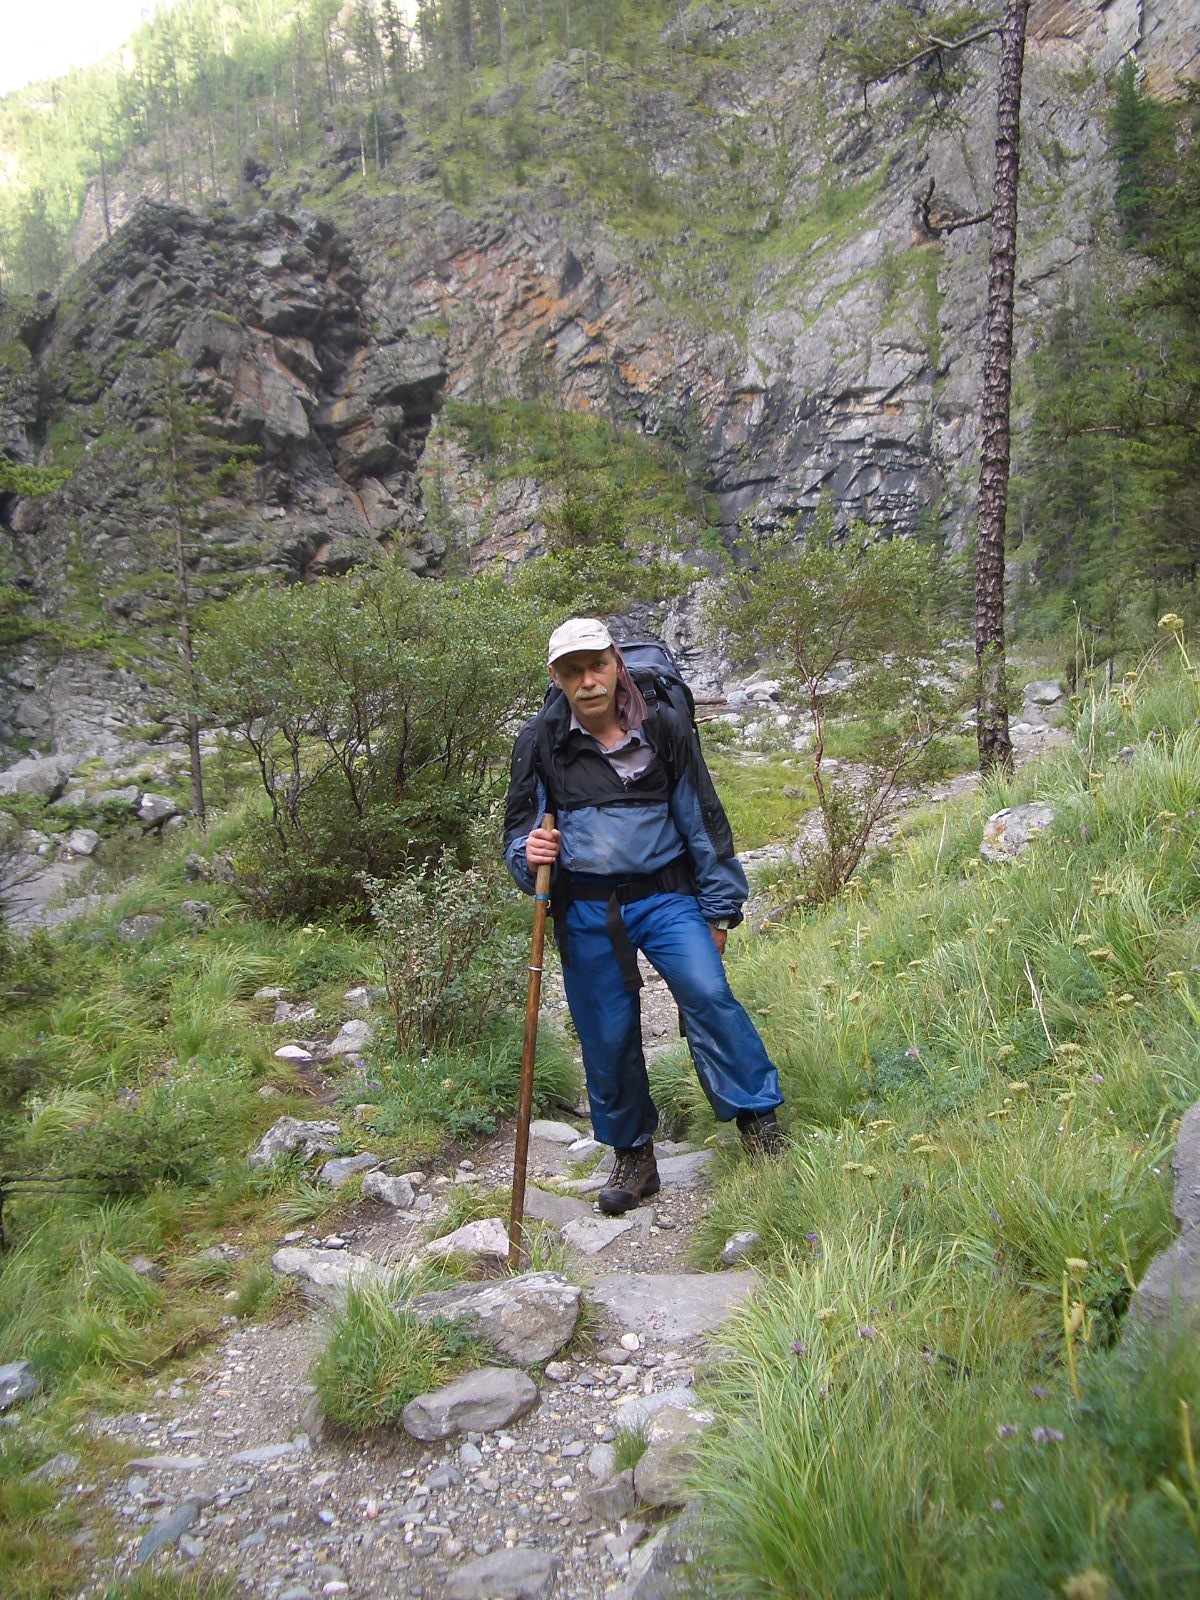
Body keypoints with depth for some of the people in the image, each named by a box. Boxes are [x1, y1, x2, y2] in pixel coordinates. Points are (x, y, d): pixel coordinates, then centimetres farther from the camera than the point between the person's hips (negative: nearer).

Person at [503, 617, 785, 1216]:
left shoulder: (663, 726, -1)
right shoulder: (540, 740, 0)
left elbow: (702, 818, 5)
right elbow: (519, 832, 8)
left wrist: (719, 910, 6)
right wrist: (530, 856, -18)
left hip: (665, 894, -1)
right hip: (585, 909, 1)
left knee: (707, 993, -22)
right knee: (607, 1038, 6)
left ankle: (758, 1119, -4)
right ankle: (633, 1157, 25)